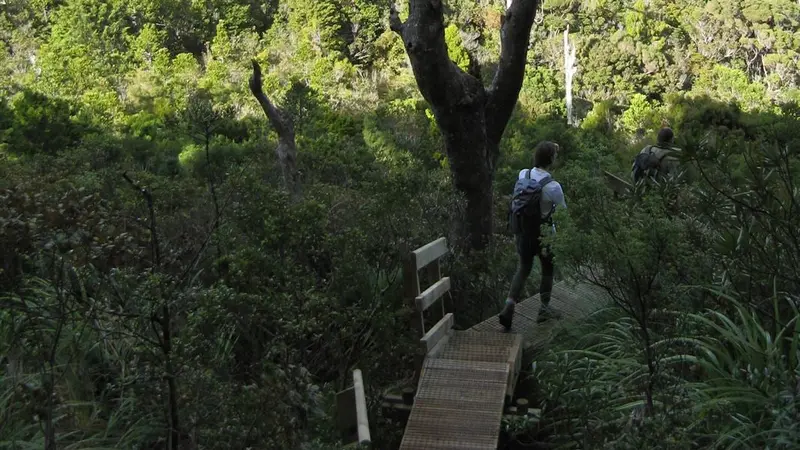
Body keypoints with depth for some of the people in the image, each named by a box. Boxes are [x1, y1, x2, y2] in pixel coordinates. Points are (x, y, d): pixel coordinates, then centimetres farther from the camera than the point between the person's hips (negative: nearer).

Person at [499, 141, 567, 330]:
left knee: (523, 269, 14)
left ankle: (509, 306, -1)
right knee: (547, 270, 17)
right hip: (543, 235, -5)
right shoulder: (552, 187, -22)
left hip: (521, 232, 5)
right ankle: (545, 308, 28)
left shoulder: (522, 175, -7)